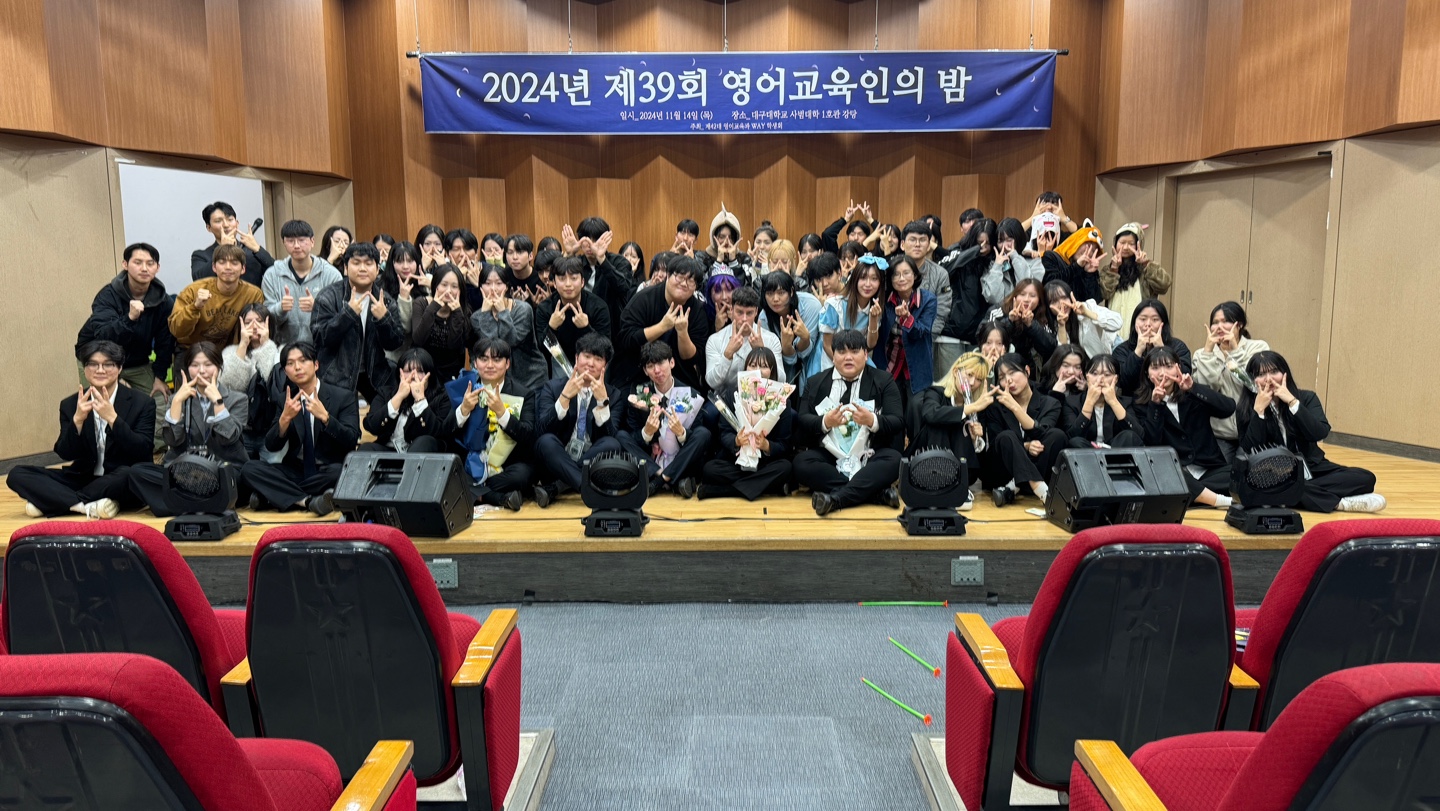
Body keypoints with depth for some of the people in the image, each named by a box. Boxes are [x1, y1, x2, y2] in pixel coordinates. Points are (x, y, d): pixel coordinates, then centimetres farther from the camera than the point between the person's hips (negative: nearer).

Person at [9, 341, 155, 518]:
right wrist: (77, 420, -21)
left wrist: (112, 418, -26)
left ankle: (66, 502, -18)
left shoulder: (142, 402, -6)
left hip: (122, 483, -4)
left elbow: (142, 453, -16)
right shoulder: (70, 404, 4)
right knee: (18, 474, -11)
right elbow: (65, 454, -3)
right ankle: (87, 506, -28)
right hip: (83, 479, 4)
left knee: (129, 474, -38)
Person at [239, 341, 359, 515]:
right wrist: (285, 417, -18)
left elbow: (351, 441, -13)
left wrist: (324, 416, -27)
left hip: (329, 472, -3)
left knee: (340, 472, -36)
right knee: (250, 468, -20)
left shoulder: (344, 396, -2)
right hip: (296, 471, 3)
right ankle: (308, 500, -26)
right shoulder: (285, 399, 8)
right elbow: (271, 447, 0)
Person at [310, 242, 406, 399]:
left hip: (375, 377, 3)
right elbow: (320, 337, -15)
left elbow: (395, 343, -1)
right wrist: (348, 312, -26)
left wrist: (384, 318, -20)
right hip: (337, 379, -3)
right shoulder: (328, 297, -4)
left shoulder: (385, 300, 5)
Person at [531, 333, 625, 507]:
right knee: (546, 441, -31)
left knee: (612, 444, -29)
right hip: (557, 464, -1)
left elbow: (610, 437, -7)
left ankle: (556, 488, -26)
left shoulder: (613, 395, 8)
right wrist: (565, 396, -19)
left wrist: (602, 400, -19)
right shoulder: (552, 388, 6)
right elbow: (541, 432, -10)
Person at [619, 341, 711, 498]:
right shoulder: (638, 396, 0)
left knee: (703, 433, -24)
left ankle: (658, 481, -24)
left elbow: (698, 438, -5)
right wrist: (647, 431, -25)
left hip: (680, 465, -1)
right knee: (621, 436, -18)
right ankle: (676, 481, -27)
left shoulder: (690, 395, -3)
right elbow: (633, 440, -3)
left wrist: (681, 432, -27)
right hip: (649, 464, 2)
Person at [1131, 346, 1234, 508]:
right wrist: (1155, 404, -15)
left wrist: (1194, 388, -20)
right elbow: (1151, 443, -8)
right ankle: (1223, 502, -34)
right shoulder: (1142, 403, 5)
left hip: (1209, 469, 1)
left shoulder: (1192, 395, 8)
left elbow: (1229, 408, -11)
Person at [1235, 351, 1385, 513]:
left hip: (1312, 470, 3)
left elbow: (1320, 434, -16)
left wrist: (1292, 401, -20)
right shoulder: (1246, 408, -4)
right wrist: (1259, 410, -20)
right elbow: (1249, 452, -15)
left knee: (1365, 478, -19)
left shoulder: (1306, 398, 1)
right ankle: (1340, 502, -30)